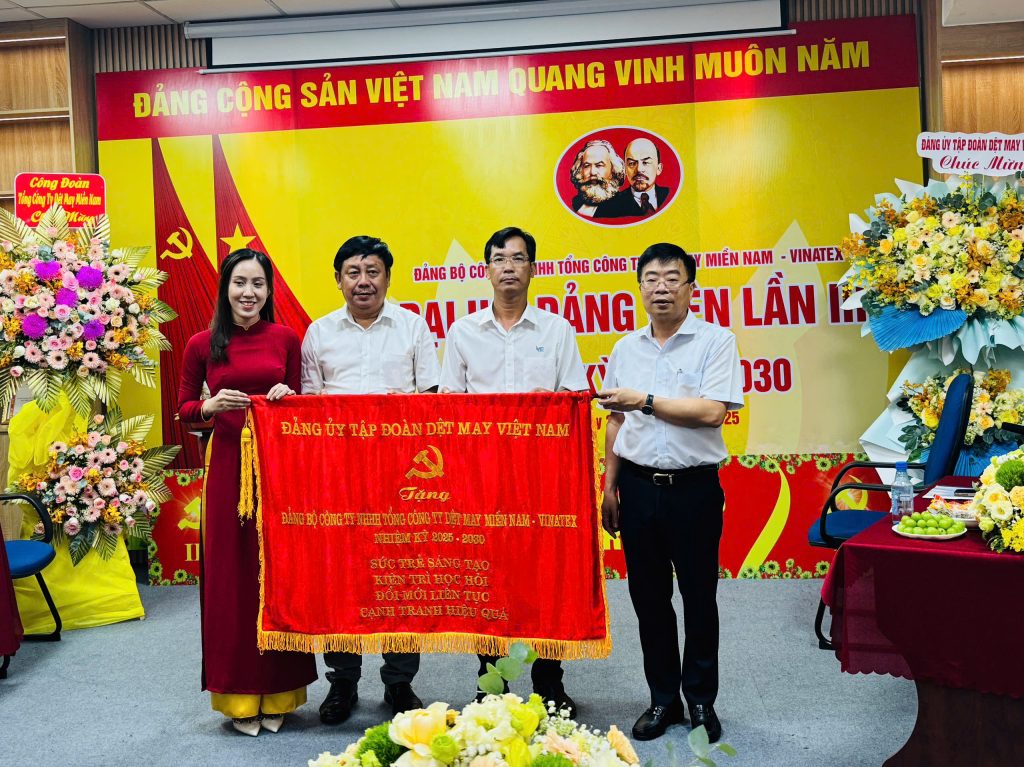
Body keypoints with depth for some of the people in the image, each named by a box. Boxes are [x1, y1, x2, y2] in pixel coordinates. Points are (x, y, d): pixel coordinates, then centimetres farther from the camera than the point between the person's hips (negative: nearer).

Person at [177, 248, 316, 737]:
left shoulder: (286, 339, 4)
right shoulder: (202, 345, 2)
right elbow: (184, 409, 7)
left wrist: (287, 397, -10)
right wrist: (212, 406, -12)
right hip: (227, 463, 0)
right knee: (231, 573, 3)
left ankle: (277, 693, 18)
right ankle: (240, 695, 16)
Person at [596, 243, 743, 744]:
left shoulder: (716, 342, -4)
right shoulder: (626, 348, 10)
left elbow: (712, 412, -16)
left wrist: (645, 400, -16)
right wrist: (610, 486, 11)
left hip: (693, 487, -3)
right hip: (638, 486, 4)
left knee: (699, 596, 6)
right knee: (648, 596, 10)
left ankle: (701, 700, 22)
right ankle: (663, 698, 24)